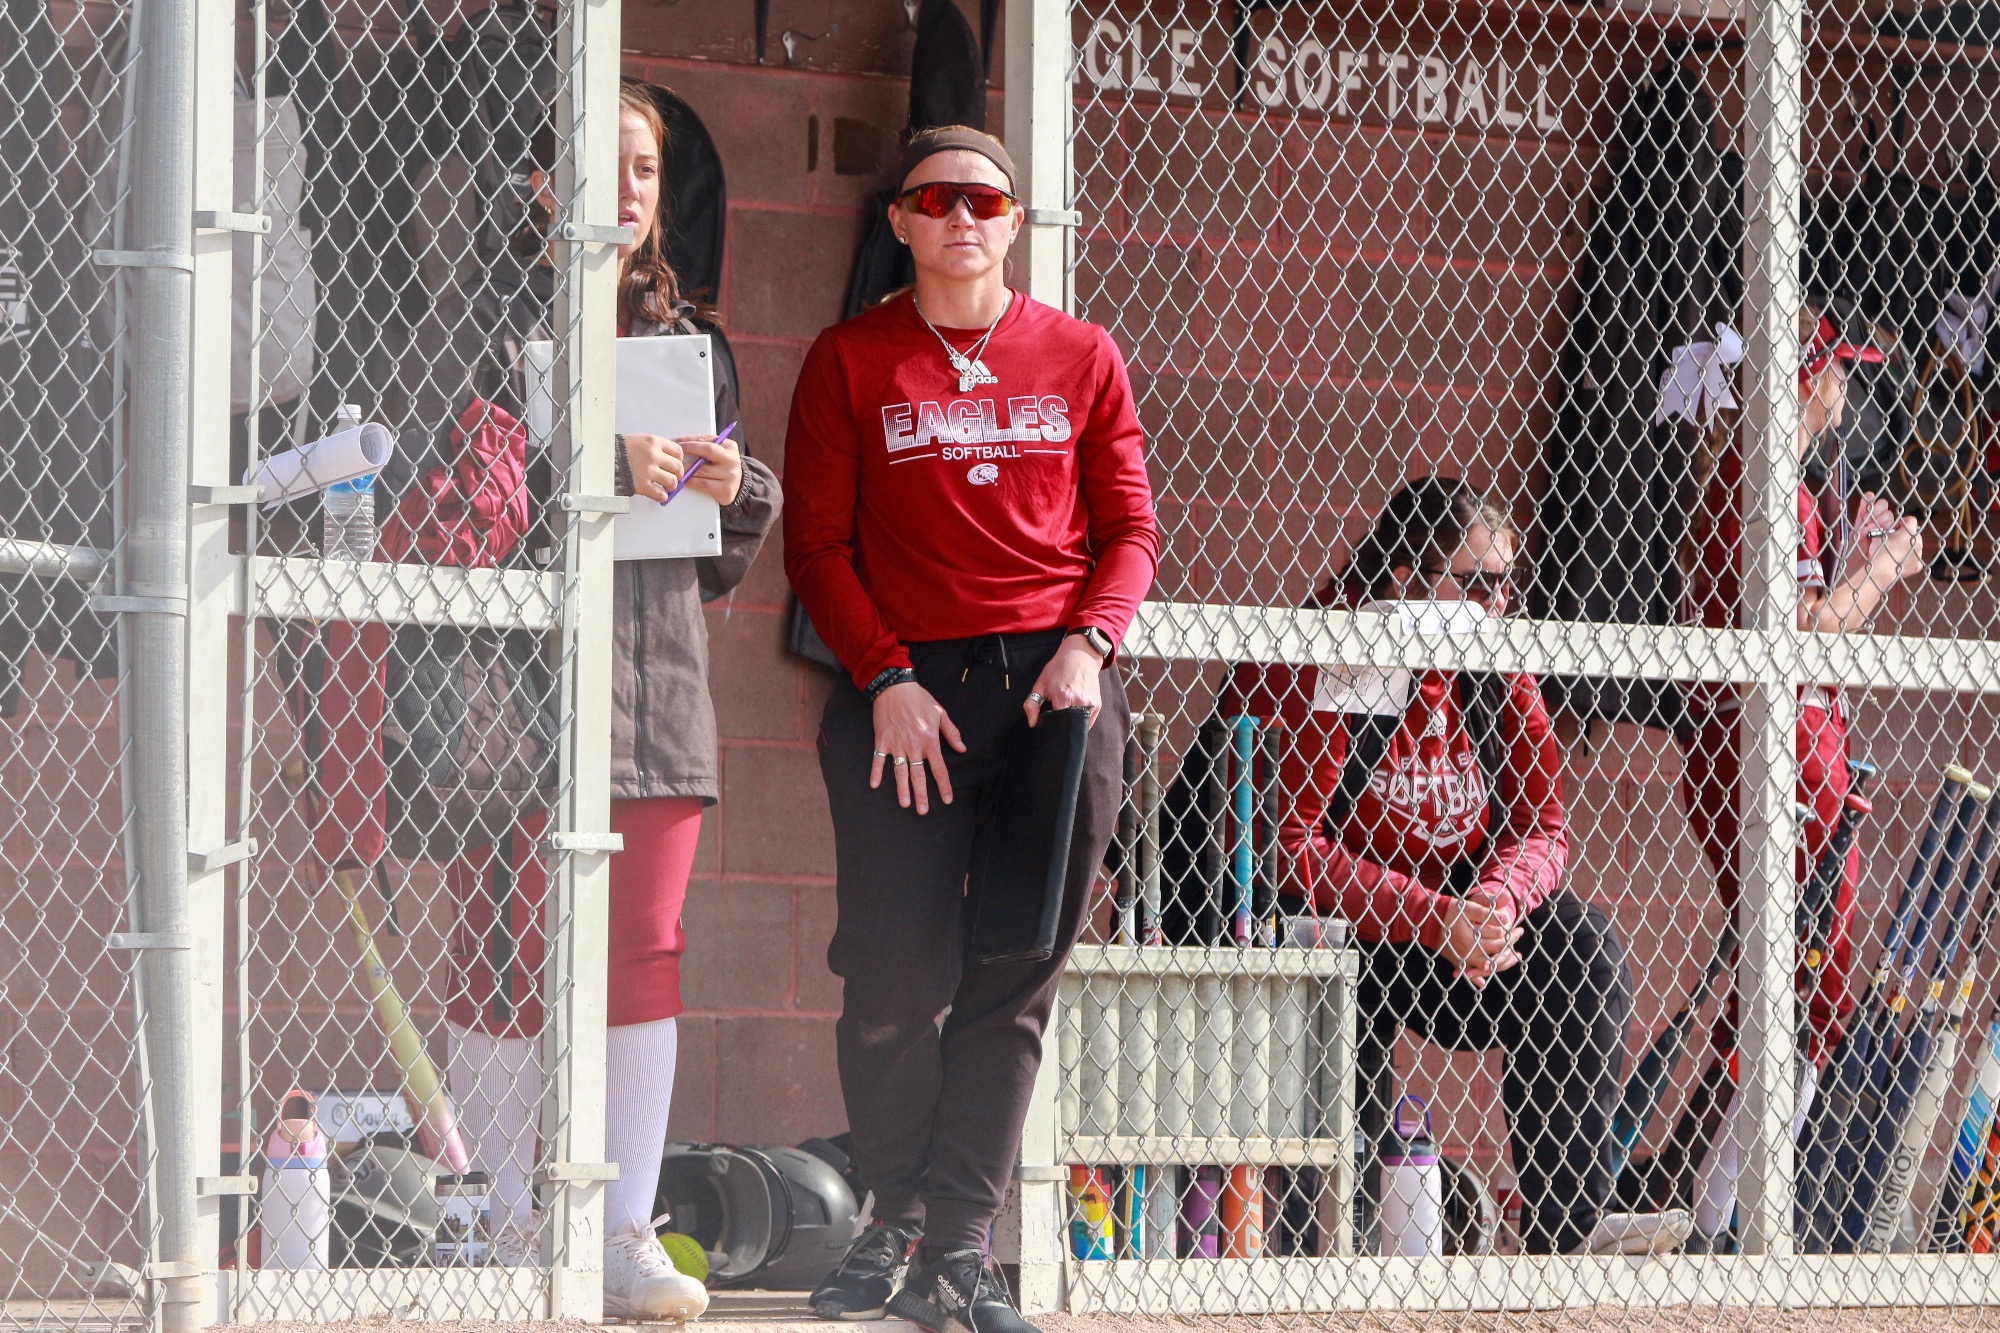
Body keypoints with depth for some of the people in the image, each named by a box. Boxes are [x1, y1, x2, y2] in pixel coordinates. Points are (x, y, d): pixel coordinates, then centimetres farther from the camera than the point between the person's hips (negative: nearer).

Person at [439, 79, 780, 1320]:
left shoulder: (682, 337, 19)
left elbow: (725, 561, 22)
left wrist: (739, 491, 0)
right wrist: (611, 471, -20)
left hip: (660, 687, 5)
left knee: (647, 954, 2)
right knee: (509, 960, -5)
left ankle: (628, 1231, 5)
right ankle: (510, 1232, 2)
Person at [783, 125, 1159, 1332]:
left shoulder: (1081, 358, 11)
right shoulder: (851, 361, 7)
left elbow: (1129, 526, 11)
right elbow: (818, 542, 4)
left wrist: (1088, 643, -6)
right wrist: (887, 678, -8)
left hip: (1057, 688, 1)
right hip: (906, 690, -1)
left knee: (1014, 984, -3)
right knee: (899, 980, -9)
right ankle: (897, 1223, 9)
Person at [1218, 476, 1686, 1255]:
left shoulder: (1494, 674, 4)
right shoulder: (1316, 671, -18)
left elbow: (1542, 823, 0)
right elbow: (1285, 842, -26)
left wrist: (1498, 900, -25)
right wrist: (1436, 920, -33)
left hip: (1453, 926, 6)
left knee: (1580, 944, -13)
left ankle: (1569, 1224, -14)